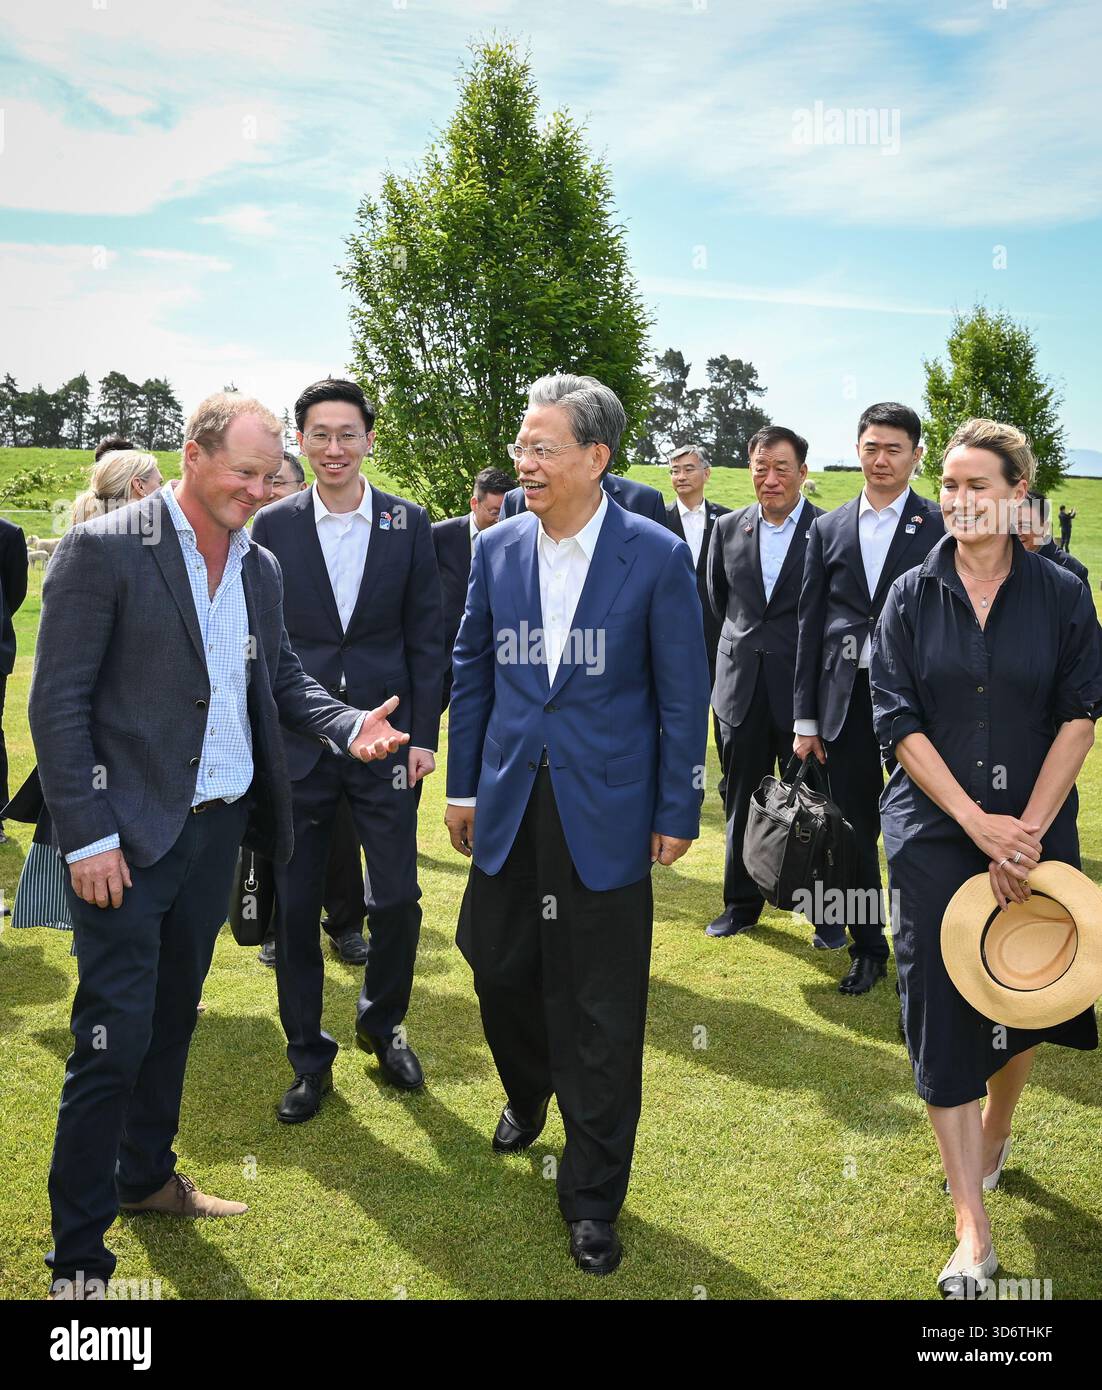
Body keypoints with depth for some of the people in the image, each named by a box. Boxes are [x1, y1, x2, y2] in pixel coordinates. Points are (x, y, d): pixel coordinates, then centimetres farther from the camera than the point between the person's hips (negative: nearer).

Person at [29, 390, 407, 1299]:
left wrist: (347, 725, -5)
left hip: (218, 824, 7)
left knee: (174, 1014, 20)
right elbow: (59, 701, -13)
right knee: (114, 1037, -2)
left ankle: (147, 1175, 40)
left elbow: (281, 678, 16)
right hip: (130, 833, -6)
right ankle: (79, 1252, 13)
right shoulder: (105, 549, -12)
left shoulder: (261, 568, 8)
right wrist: (88, 837, -16)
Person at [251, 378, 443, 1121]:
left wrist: (423, 734, -2)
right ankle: (310, 1055, 25)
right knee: (295, 905, 7)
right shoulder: (273, 525, 0)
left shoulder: (408, 523, 1)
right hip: (297, 745, 0)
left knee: (398, 899, 5)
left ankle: (383, 1023, 32)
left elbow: (426, 637, 2)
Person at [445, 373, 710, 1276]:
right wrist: (463, 785, 11)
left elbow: (684, 693, -4)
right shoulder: (498, 550, 4)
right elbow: (472, 672, 11)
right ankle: (528, 1095, 48)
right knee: (499, 966, 15)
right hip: (511, 804, 4)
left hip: (606, 811, -4)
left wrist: (677, 812, -4)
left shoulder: (656, 555, -8)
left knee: (601, 1008, 5)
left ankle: (593, 1198, 23)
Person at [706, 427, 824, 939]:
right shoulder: (728, 528, 5)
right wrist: (743, 645, 14)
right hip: (741, 685, 4)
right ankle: (741, 902, 27)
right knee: (741, 803, 13)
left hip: (803, 687, -3)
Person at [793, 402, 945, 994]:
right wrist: (805, 717, 5)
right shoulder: (827, 529, 9)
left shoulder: (940, 527, -1)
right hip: (846, 701, 3)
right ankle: (867, 948, 24)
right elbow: (810, 626, 8)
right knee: (854, 830, 9)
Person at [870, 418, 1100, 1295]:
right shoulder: (913, 597, -1)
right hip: (935, 836, -1)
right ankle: (974, 1231, 8)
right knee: (944, 1016, -2)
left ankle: (996, 1135, 45)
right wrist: (979, 823, -15)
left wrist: (1028, 830, -13)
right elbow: (899, 723, -6)